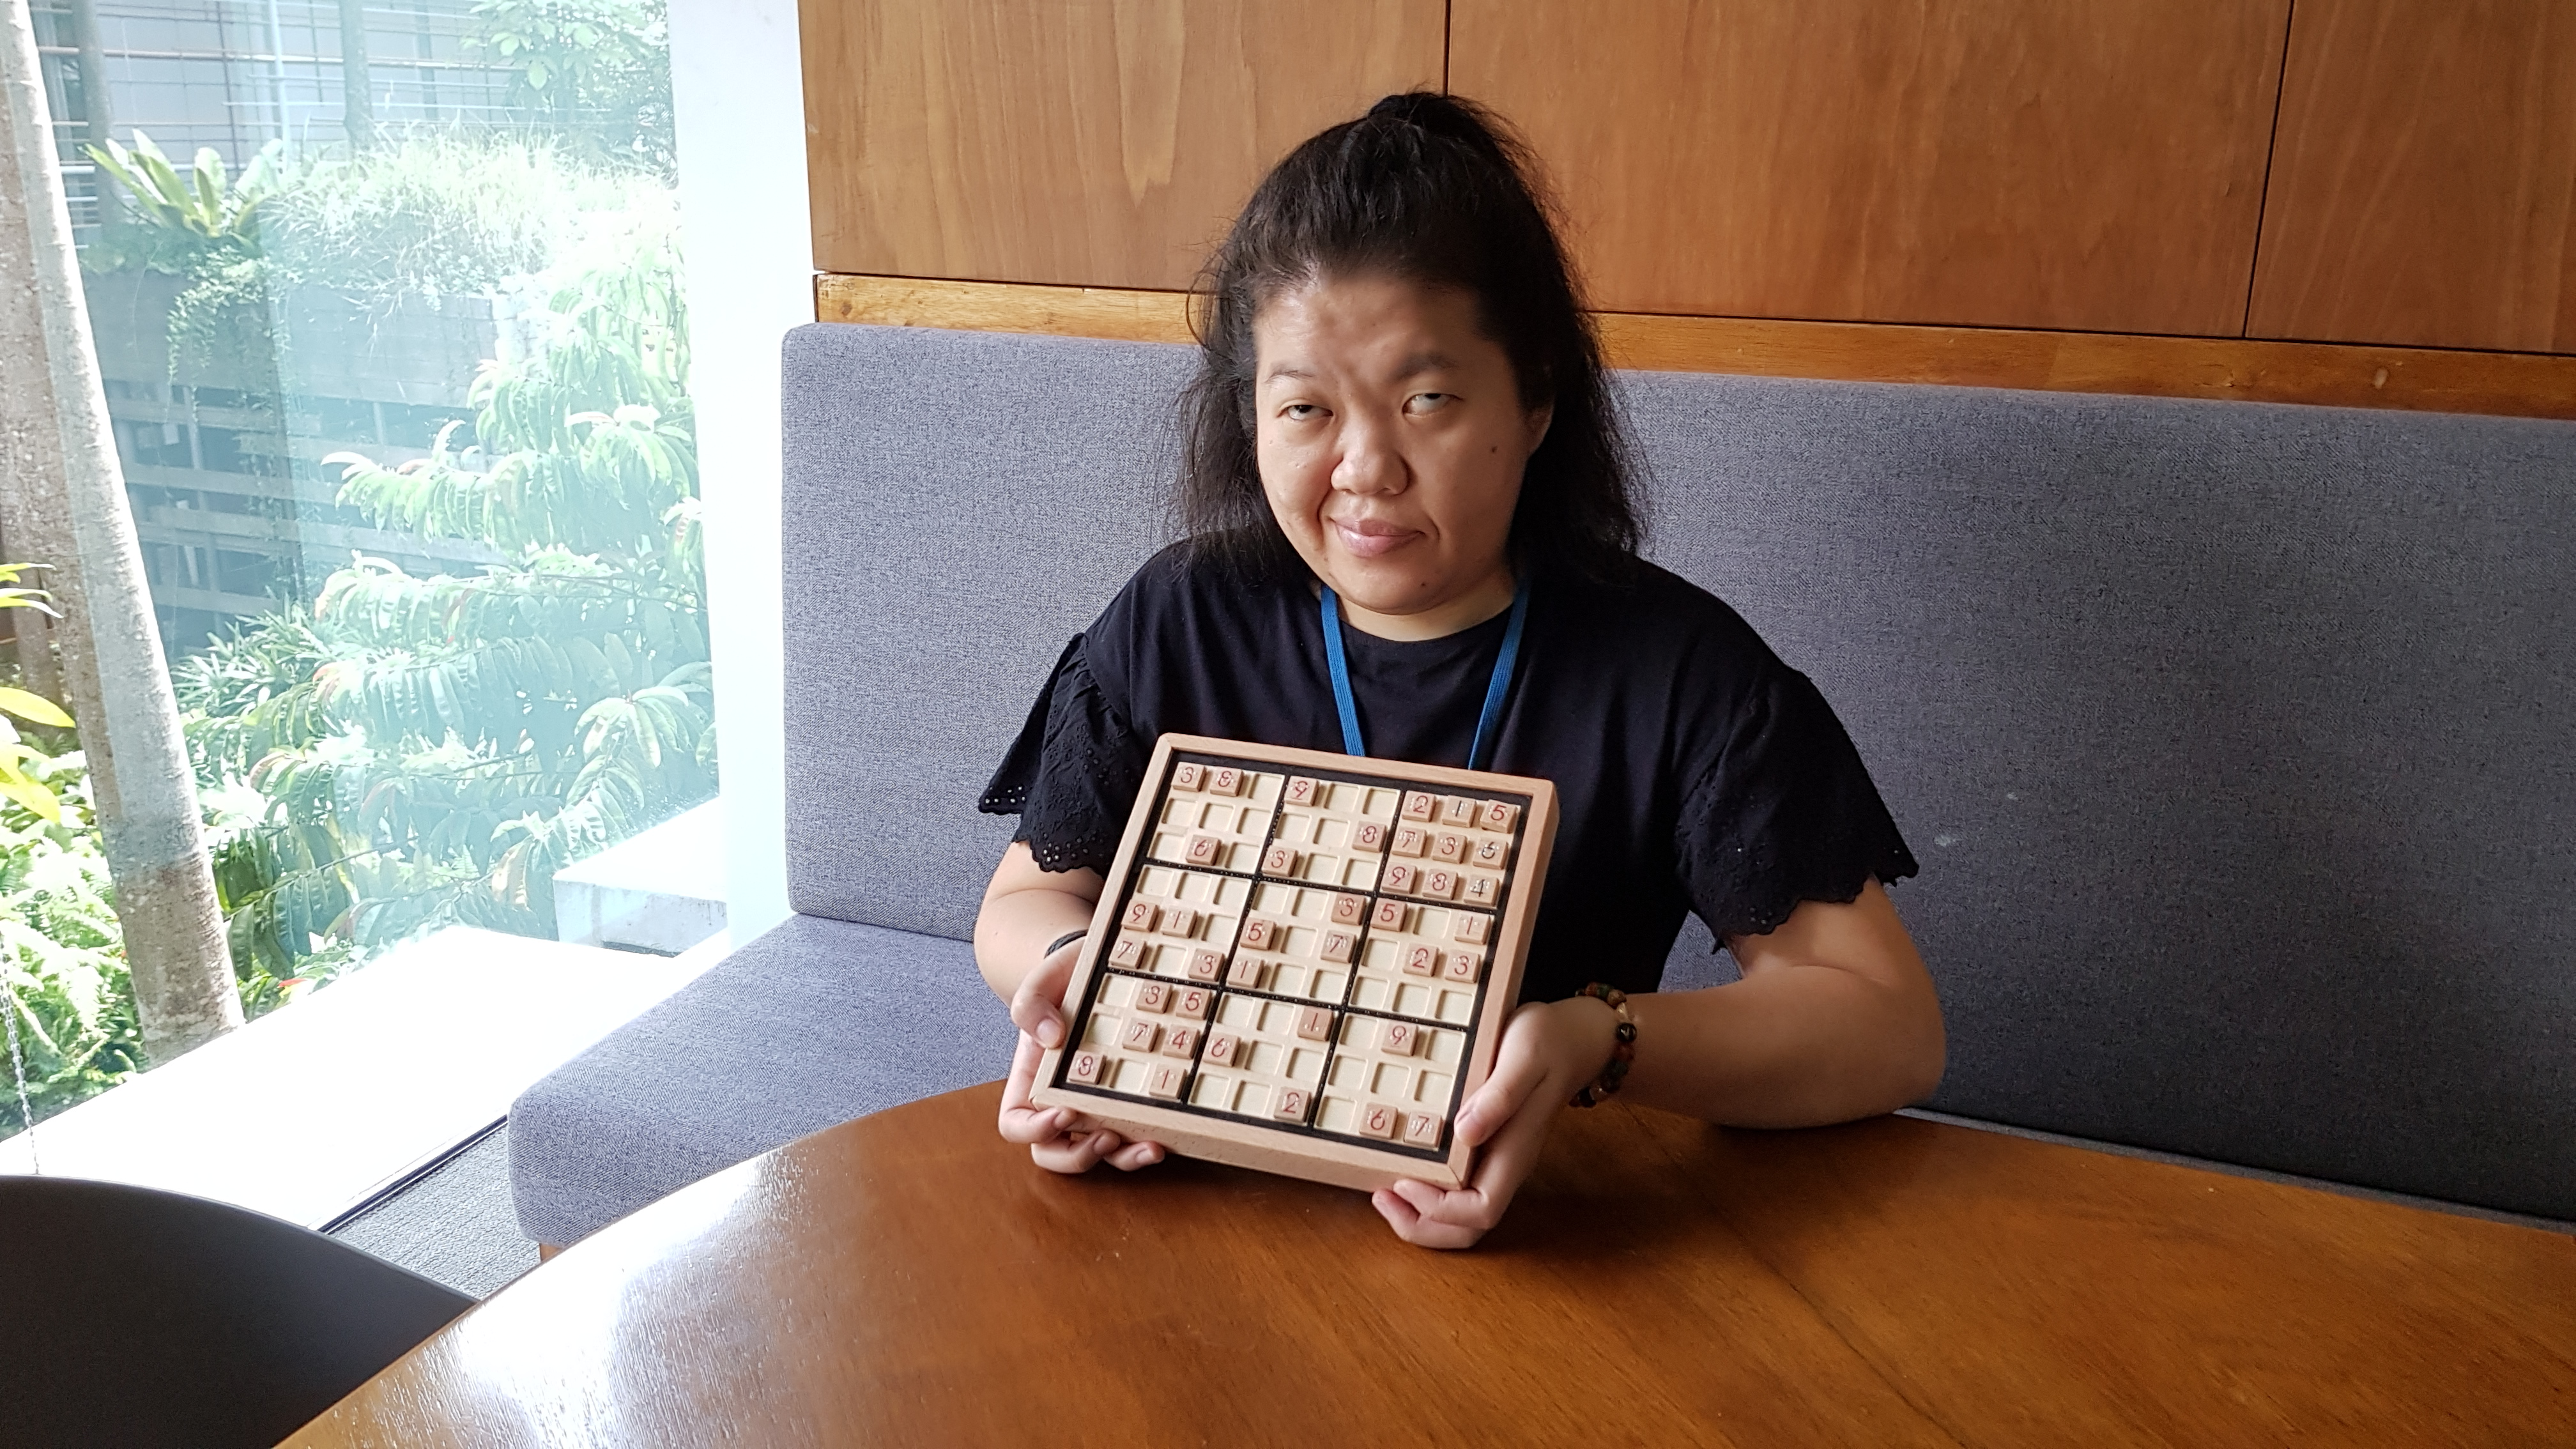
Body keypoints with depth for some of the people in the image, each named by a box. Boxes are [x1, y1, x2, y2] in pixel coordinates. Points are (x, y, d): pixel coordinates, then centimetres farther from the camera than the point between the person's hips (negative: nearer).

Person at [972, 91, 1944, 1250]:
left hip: (1540, 1229, -3)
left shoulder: (1676, 667, -10)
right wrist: (1077, 974, -17)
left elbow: (1891, 1023, -11)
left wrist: (1601, 1043, -29)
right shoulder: (1178, 623, -3)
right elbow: (1028, 897, 9)